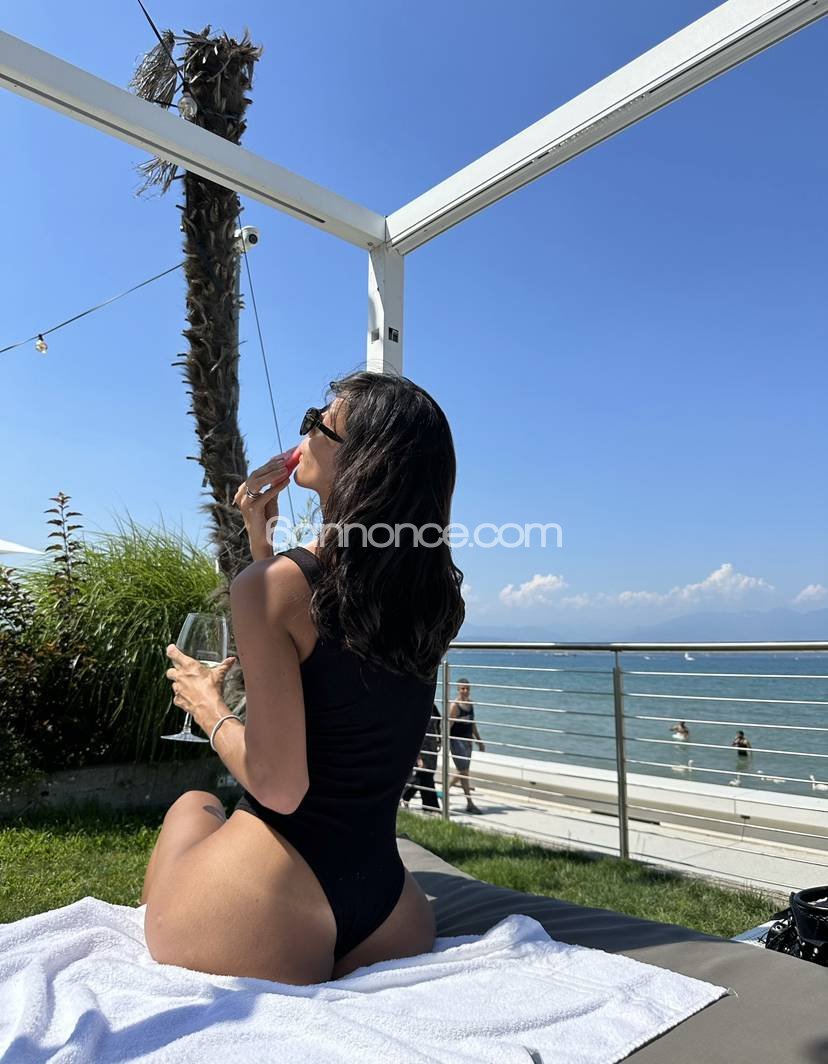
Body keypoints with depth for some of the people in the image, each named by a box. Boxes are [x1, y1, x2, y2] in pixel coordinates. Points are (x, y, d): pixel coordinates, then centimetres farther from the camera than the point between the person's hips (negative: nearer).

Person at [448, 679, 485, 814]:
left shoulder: (470, 704, 7)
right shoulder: (454, 705, -15)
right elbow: (448, 726, -15)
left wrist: (479, 740, 20)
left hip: (468, 741, 8)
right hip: (457, 741, -8)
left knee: (462, 772, 14)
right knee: (463, 772, -2)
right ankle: (469, 804, 4)